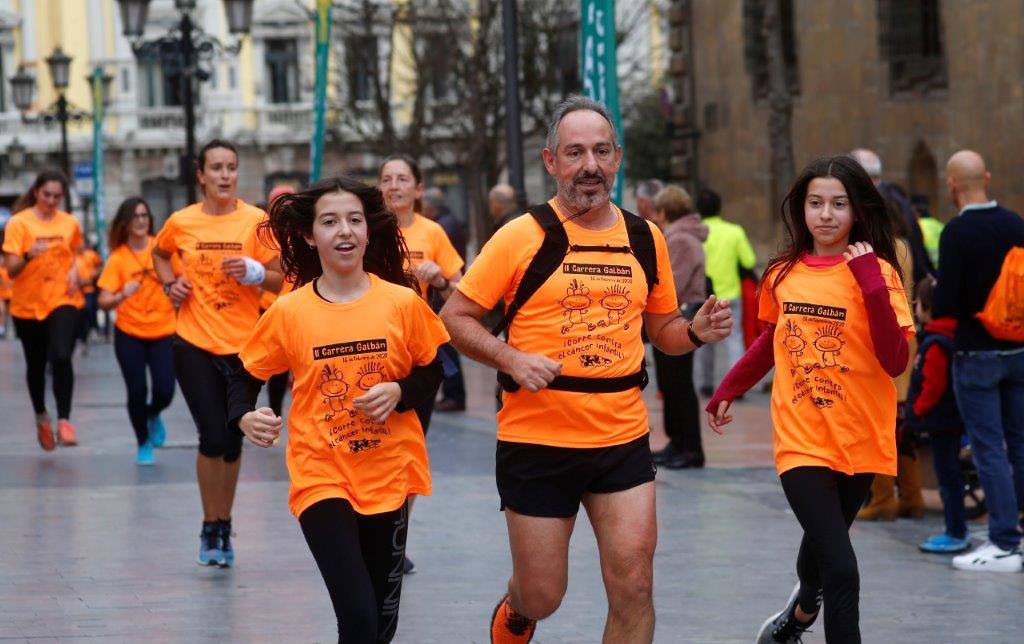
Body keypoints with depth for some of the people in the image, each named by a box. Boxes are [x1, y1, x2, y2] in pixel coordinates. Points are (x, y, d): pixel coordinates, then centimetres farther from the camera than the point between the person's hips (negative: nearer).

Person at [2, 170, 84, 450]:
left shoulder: (70, 223, 1)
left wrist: (74, 271, 0)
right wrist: (29, 256, -34)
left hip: (62, 301, 0)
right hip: (28, 304, 0)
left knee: (61, 357, -22)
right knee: (36, 365, 12)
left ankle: (64, 421, -19)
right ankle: (41, 417, 36)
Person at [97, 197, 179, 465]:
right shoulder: (118, 258, -8)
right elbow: (103, 301, -16)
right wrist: (122, 295, -32)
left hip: (164, 332, 1)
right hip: (129, 334, -1)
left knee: (164, 392, -6)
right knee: (137, 393, -1)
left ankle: (153, 415, 31)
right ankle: (143, 444, 23)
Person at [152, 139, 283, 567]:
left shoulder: (256, 221, -4)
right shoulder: (181, 222, 0)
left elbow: (280, 280, -1)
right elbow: (159, 254, 22)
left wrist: (253, 271, -20)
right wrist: (170, 284, 4)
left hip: (243, 346, 0)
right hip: (195, 344, 0)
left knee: (232, 441, 9)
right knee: (214, 437, -10)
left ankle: (224, 526, 26)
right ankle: (210, 529, 5)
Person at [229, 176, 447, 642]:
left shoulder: (403, 303, -3)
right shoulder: (288, 312, -5)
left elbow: (431, 374, 8)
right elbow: (246, 376, 7)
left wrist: (399, 392, -13)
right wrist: (245, 417, -13)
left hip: (388, 477, 2)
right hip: (321, 477, -2)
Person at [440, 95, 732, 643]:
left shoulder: (645, 239, 6)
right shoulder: (522, 237, -6)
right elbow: (455, 317, -3)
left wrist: (696, 331, -4)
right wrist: (512, 358, -20)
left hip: (623, 439, 3)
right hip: (536, 440, -3)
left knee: (633, 588, -7)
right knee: (542, 598, 7)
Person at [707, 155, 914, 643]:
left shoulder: (876, 272, -8)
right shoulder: (783, 274, 2)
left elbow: (894, 362, -19)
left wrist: (871, 282, -24)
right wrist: (727, 391, 24)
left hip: (858, 440, 0)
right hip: (801, 438, 0)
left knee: (823, 546, 20)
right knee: (840, 569, -15)